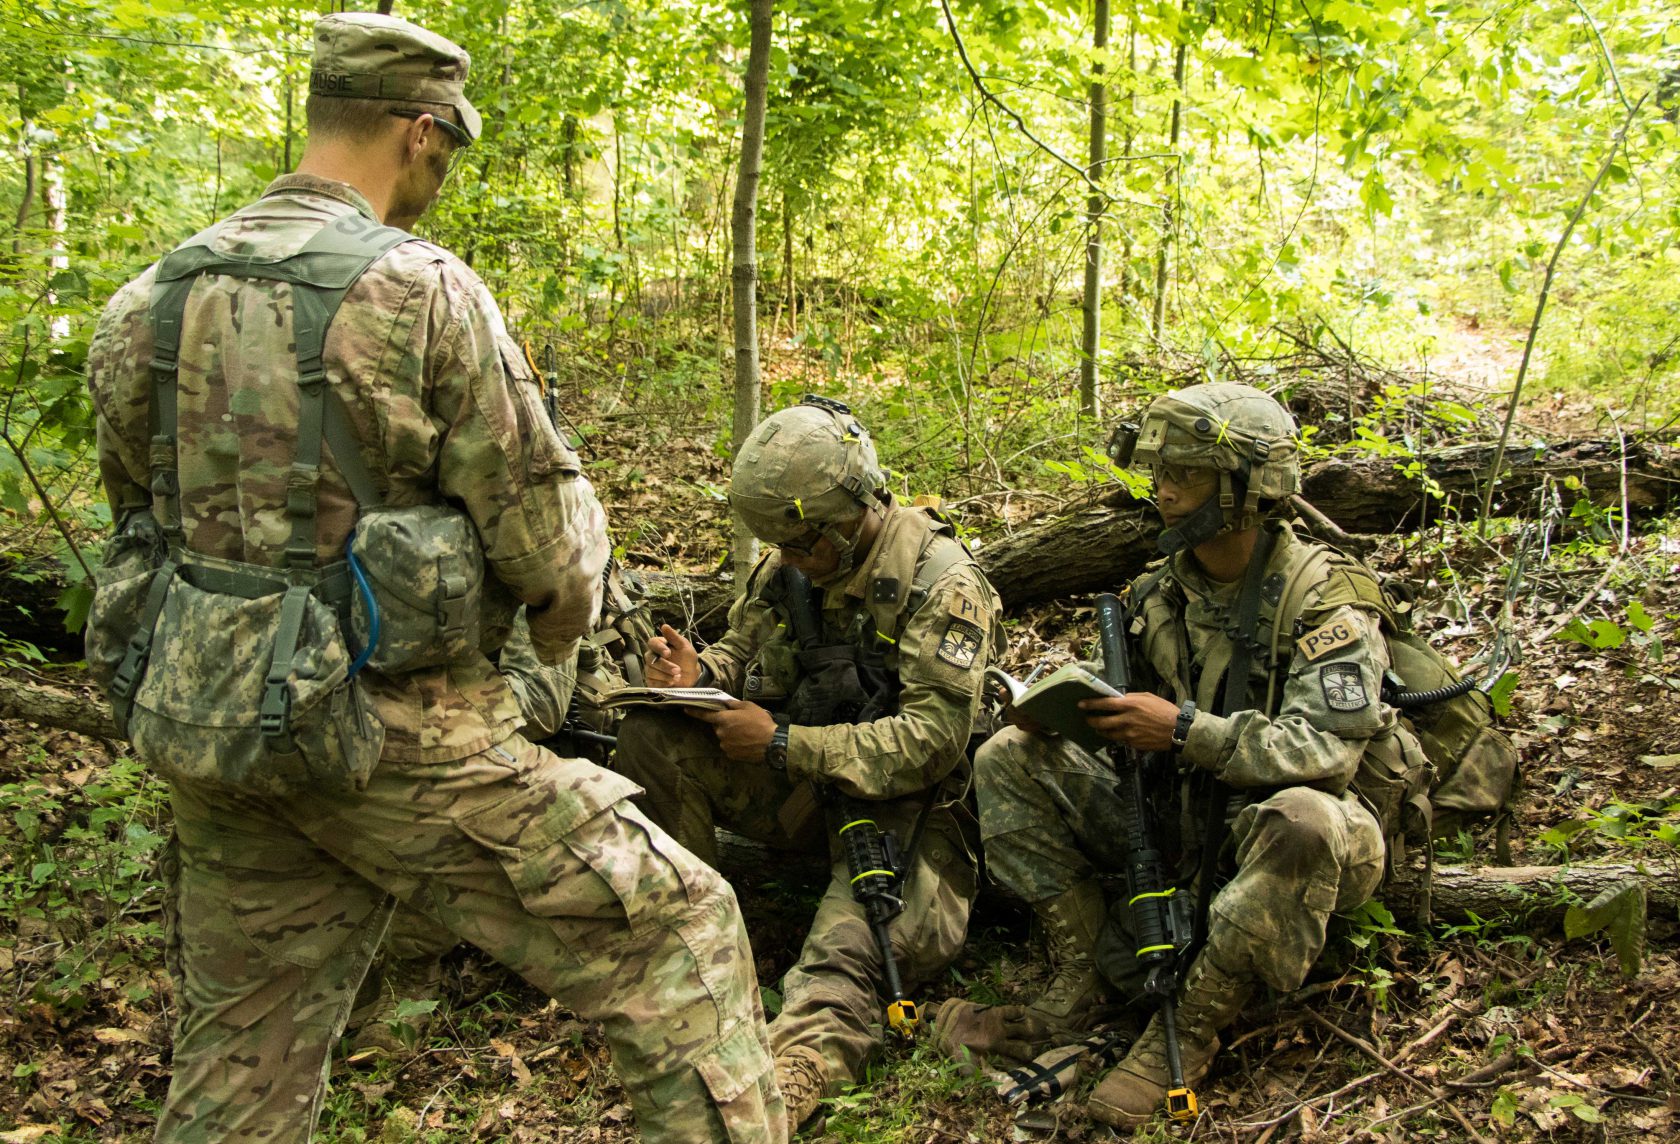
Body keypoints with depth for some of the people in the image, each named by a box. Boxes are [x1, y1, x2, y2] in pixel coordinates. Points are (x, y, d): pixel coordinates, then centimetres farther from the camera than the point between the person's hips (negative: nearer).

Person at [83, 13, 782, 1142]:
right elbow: (543, 533, -11)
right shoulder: (424, 292, -13)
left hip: (201, 726, 7)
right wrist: (566, 609, 11)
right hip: (396, 738, -6)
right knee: (675, 930, 5)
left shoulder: (151, 302, 5)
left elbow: (140, 509, 15)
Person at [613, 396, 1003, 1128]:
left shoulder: (942, 584, -16)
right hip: (801, 786, 6)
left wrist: (782, 744, -24)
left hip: (897, 802, -6)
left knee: (849, 954, -36)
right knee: (652, 736, -15)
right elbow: (742, 654, 17)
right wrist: (698, 674, -10)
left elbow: (933, 739, -22)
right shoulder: (788, 567, 3)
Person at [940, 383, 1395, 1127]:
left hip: (1279, 840, -6)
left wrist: (1185, 729, -31)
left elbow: (1324, 750, -26)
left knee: (1301, 820, -43)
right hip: (1181, 821, 6)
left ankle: (1188, 1033, -24)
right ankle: (1079, 988, -9)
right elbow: (1140, 734, 11)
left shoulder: (1322, 600, -15)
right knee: (1010, 758, -6)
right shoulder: (1160, 594, 4)